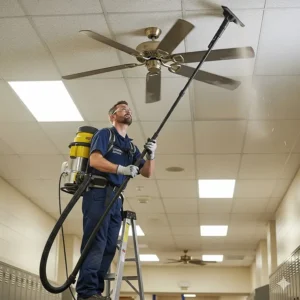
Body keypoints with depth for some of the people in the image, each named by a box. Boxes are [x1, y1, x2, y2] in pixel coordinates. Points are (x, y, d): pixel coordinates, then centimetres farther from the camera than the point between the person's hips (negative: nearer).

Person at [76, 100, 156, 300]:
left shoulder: (131, 146, 23)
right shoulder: (105, 134, 4)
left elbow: (147, 173, 18)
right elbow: (95, 160, -12)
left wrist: (151, 155, -1)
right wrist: (121, 169, -22)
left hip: (116, 198, 8)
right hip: (99, 193, -7)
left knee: (109, 247, 2)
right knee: (95, 243, -16)